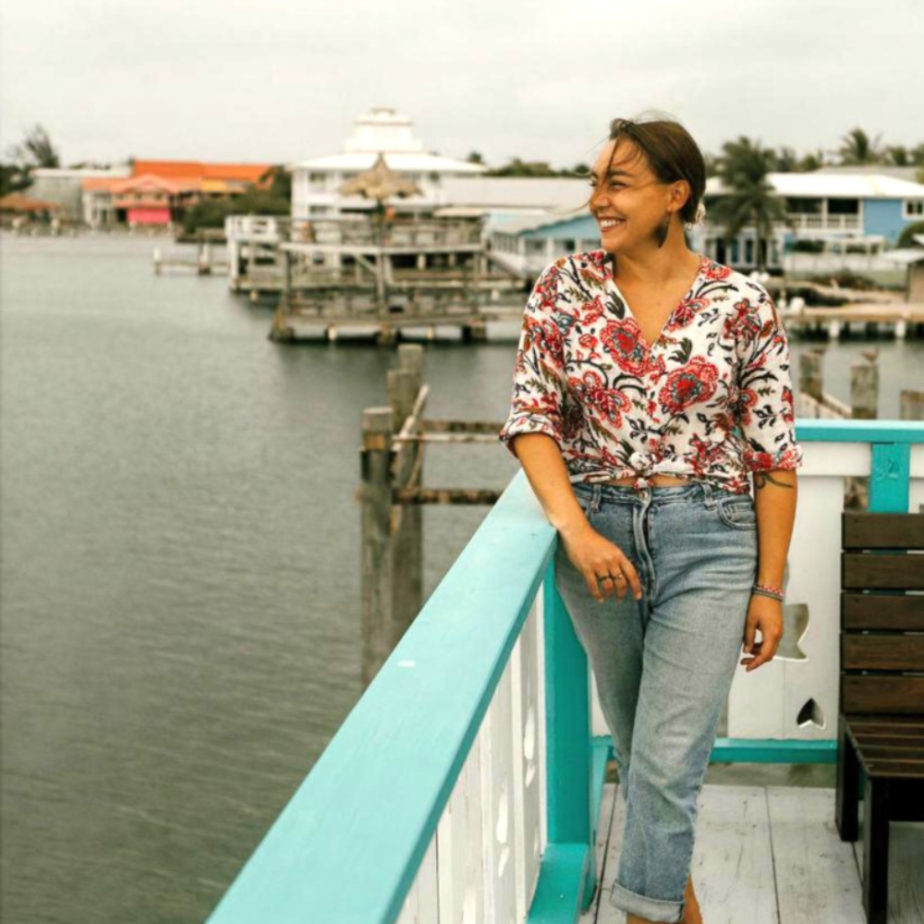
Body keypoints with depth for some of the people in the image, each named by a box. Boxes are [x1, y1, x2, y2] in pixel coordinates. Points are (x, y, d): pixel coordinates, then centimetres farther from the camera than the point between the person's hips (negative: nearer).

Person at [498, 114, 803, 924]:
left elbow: (775, 458, -2)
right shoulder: (565, 287, 0)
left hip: (709, 542, -3)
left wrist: (770, 587, -4)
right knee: (636, 747, 17)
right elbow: (531, 418, -2)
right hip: (597, 532, 3)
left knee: (667, 764, -8)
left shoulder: (743, 305, -5)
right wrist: (577, 531, -16)